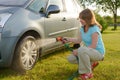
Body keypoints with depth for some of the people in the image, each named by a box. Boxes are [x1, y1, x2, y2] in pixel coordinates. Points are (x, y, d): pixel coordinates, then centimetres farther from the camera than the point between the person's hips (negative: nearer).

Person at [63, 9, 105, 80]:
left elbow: (93, 46, -25)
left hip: (98, 52, -9)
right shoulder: (82, 28, 2)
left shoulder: (94, 29, -23)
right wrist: (68, 39, -1)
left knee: (82, 50, -38)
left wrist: (78, 51, -24)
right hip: (88, 51, 9)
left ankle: (87, 73, -17)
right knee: (71, 58, 1)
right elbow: (78, 40, 9)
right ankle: (91, 63, 14)